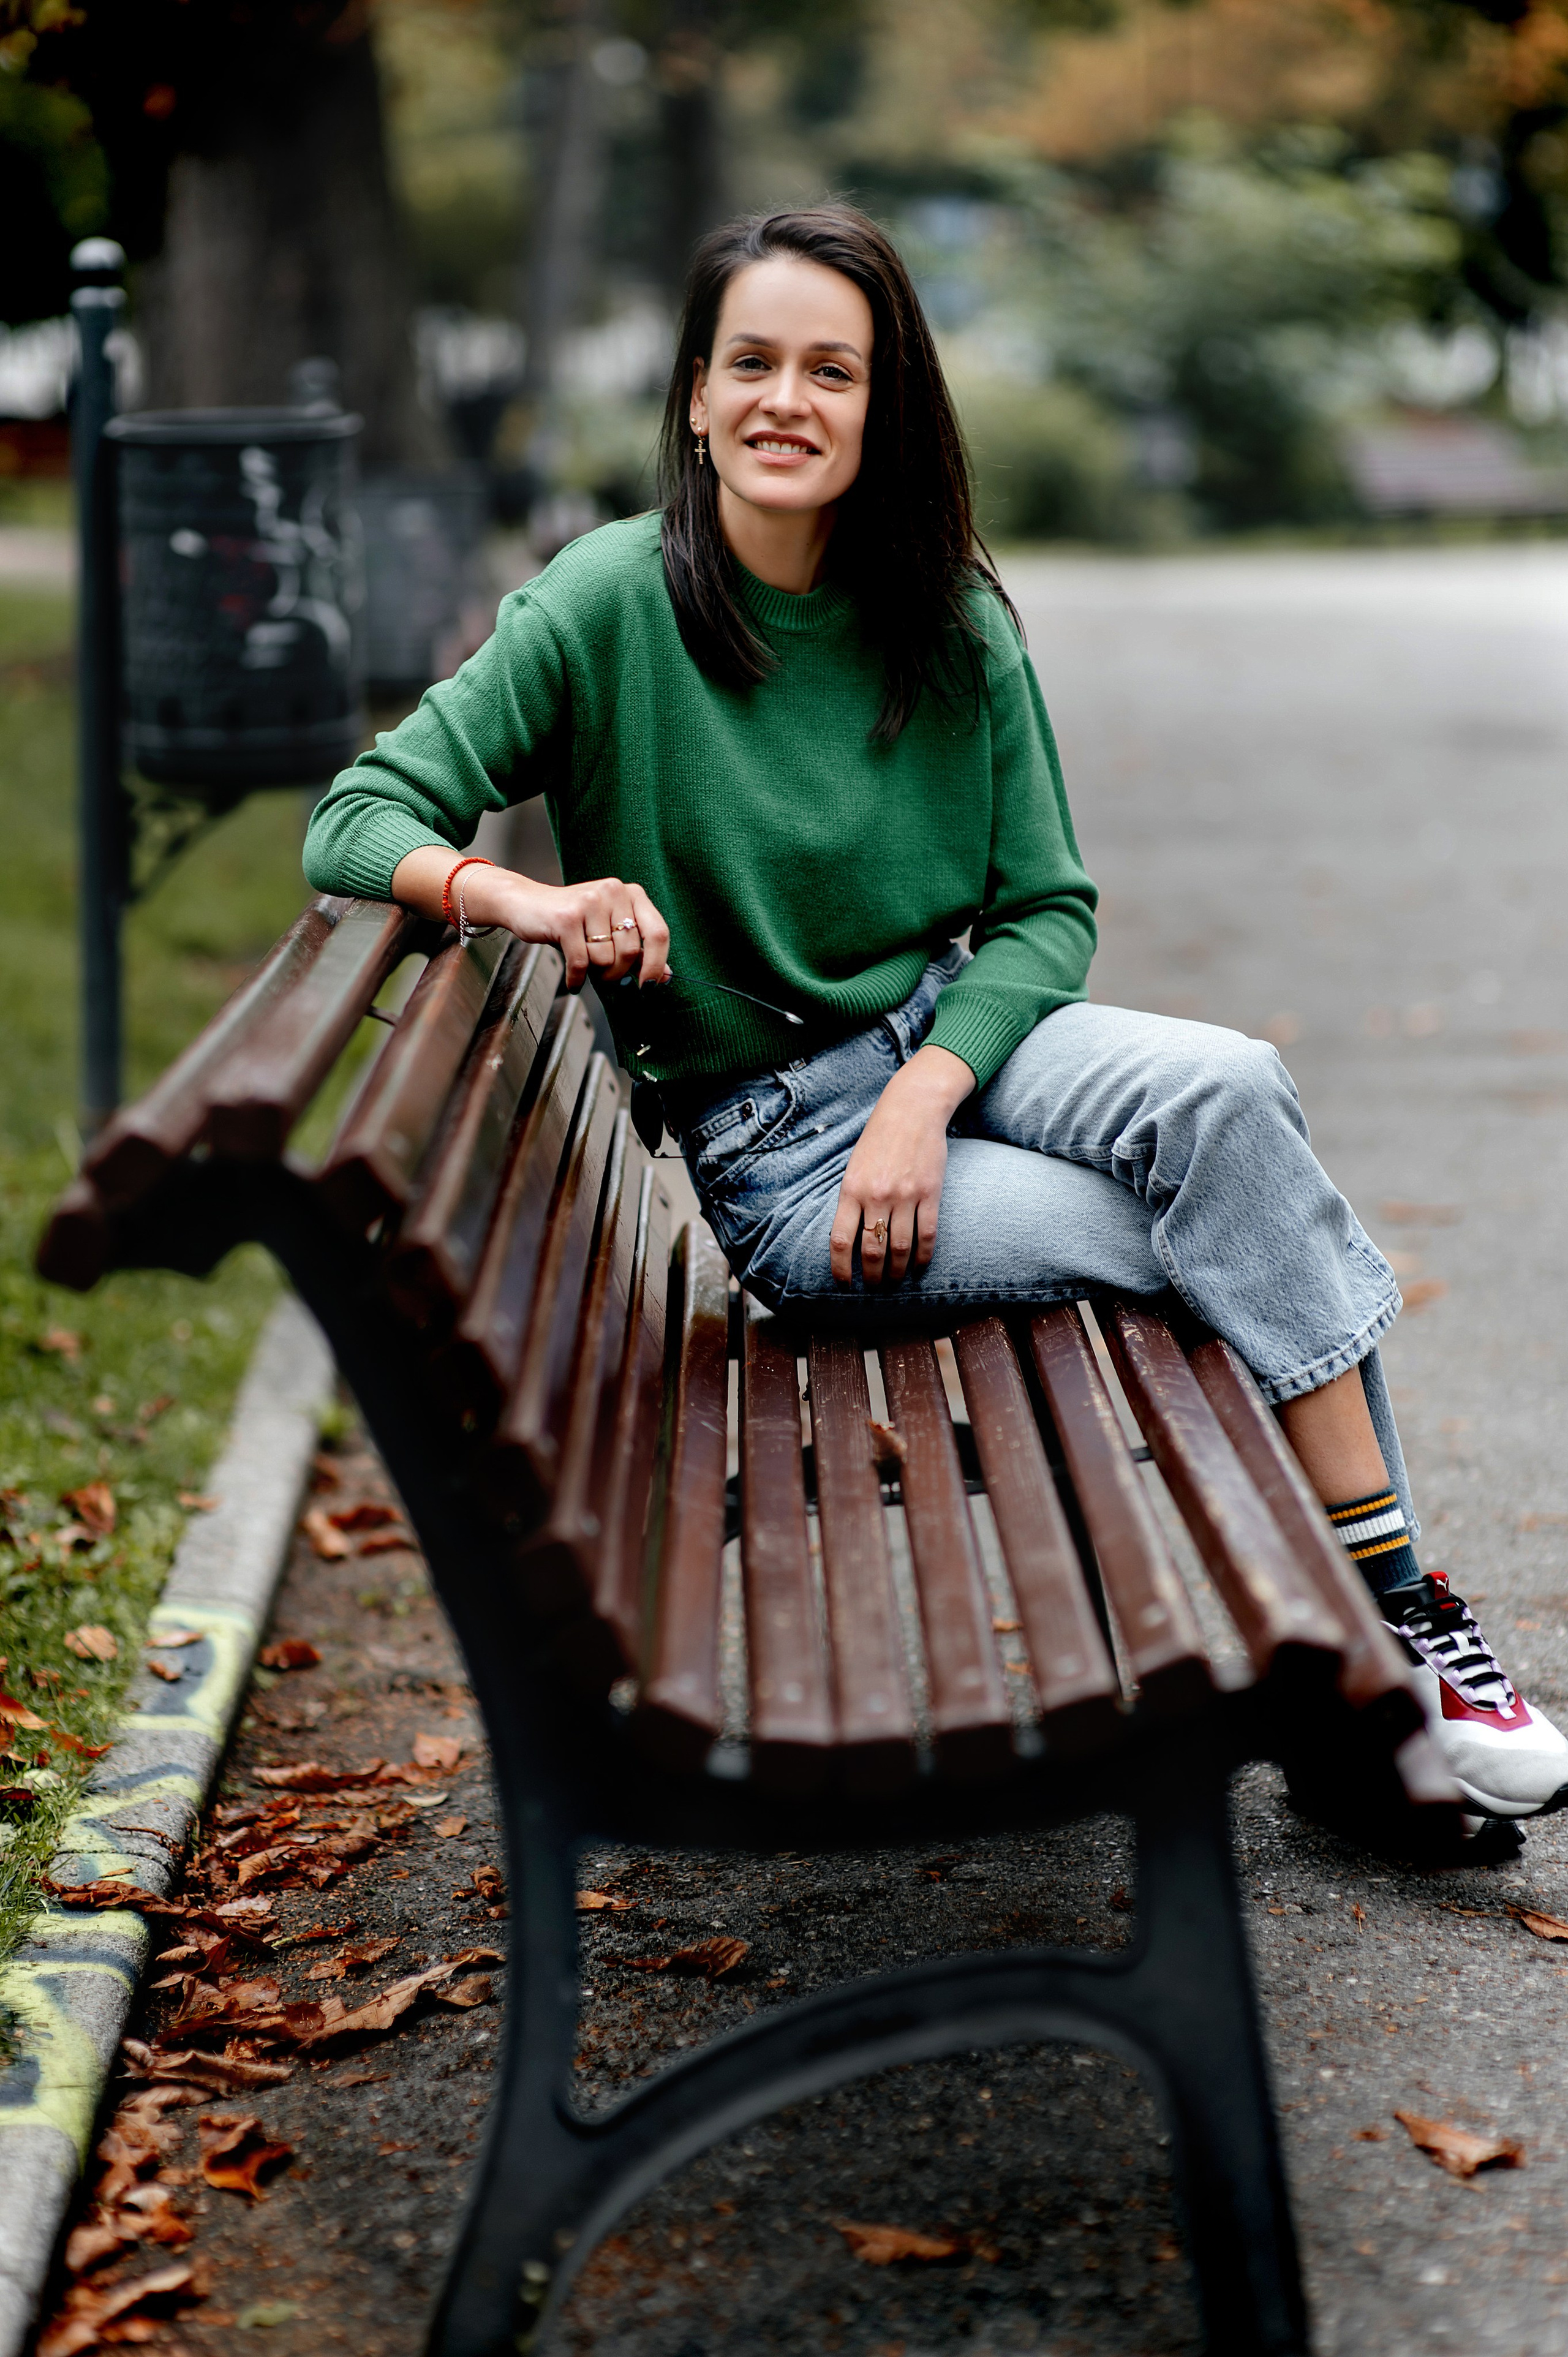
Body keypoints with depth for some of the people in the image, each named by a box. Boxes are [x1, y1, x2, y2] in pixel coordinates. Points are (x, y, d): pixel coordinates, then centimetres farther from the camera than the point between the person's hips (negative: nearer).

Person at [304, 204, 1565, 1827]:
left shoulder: (950, 624, 1)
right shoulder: (613, 603, -9)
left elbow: (1047, 908, 3)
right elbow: (358, 821, -11)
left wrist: (924, 1095, -15)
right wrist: (526, 899, -33)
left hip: (958, 1030, 4)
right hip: (776, 1155, -4)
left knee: (1227, 1095, -28)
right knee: (1233, 1231, -24)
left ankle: (1391, 1605, -19)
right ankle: (1384, 1626, -11)